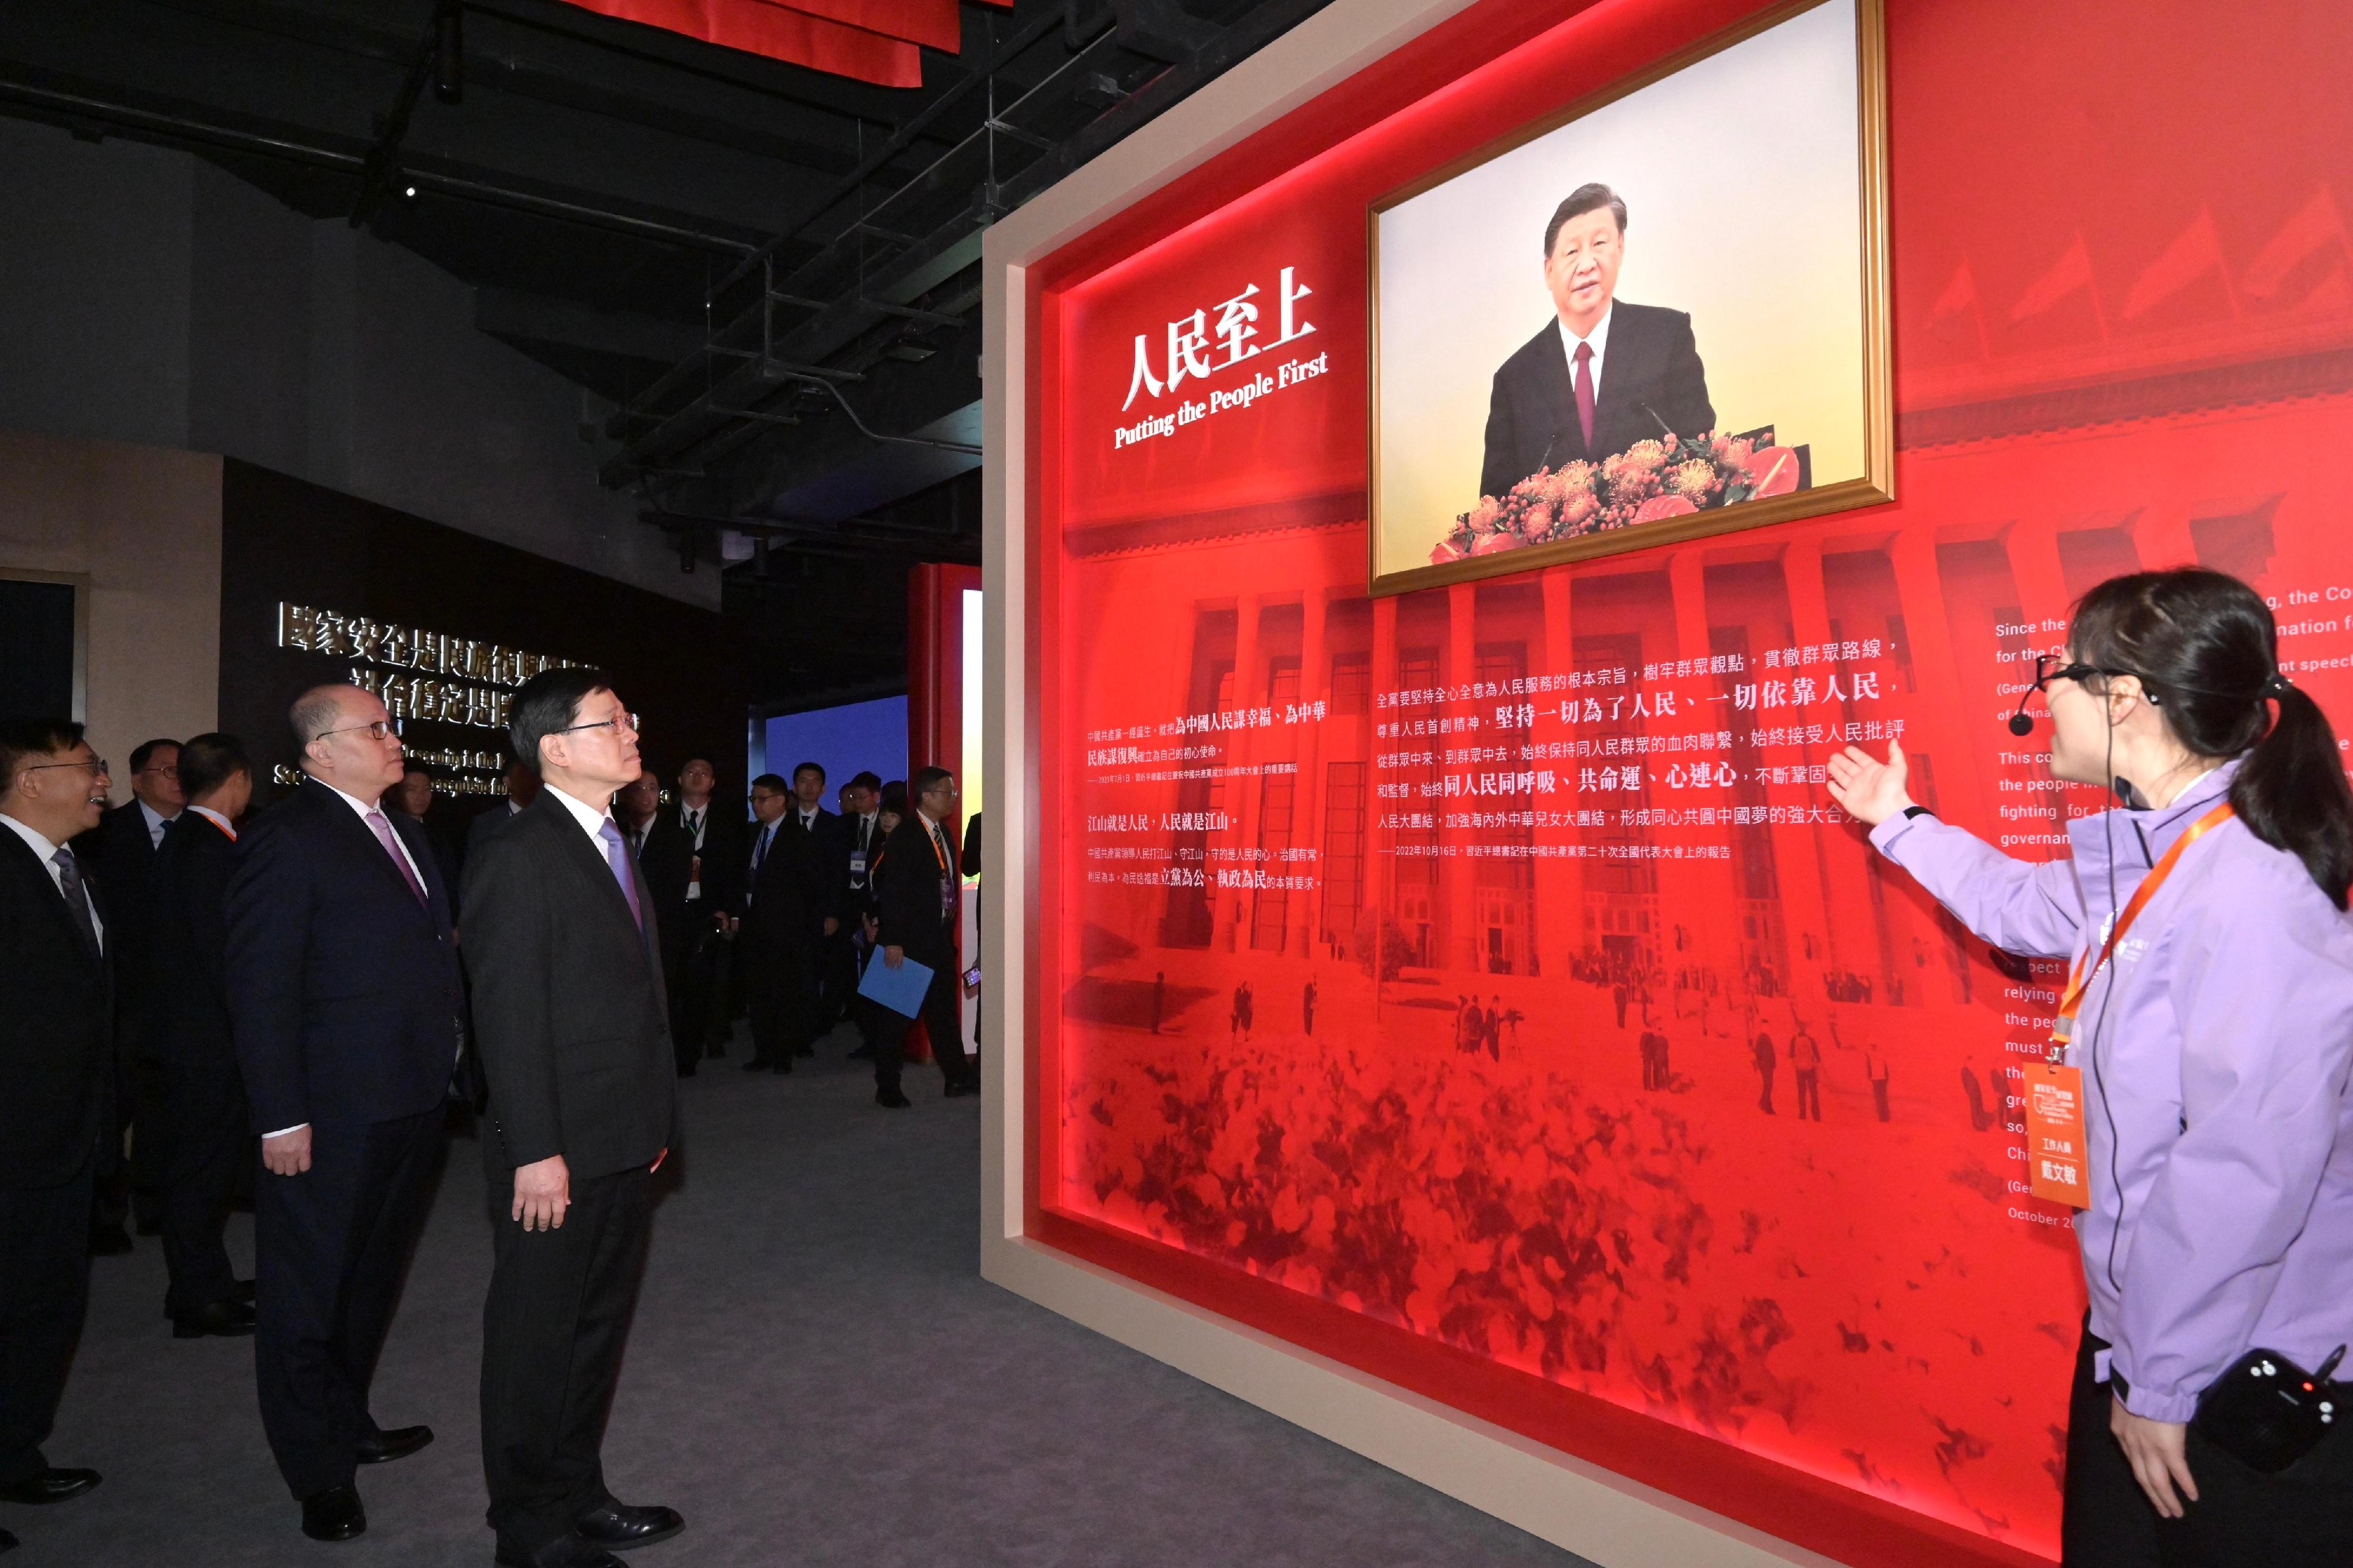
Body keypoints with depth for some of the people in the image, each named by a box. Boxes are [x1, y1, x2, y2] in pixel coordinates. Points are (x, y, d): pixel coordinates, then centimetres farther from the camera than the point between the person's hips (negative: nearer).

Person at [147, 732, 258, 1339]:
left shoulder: (182, 840, 11)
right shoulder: (210, 849, -20)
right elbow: (219, 952, -23)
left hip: (194, 1031, 10)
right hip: (212, 1038, -10)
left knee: (200, 1160, 18)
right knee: (202, 1165, 1)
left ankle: (205, 1281, 30)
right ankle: (198, 1300, 13)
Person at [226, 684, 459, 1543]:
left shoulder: (400, 832, 12)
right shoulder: (286, 838, -14)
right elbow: (259, 988, -17)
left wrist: (444, 1070, 13)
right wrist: (281, 1118, -18)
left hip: (411, 1106, 9)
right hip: (332, 1118, -8)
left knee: (372, 1278, 22)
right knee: (310, 1294, 7)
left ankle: (348, 1423, 40)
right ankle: (320, 1473, 21)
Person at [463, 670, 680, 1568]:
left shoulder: (616, 850, 13)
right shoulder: (518, 858, -15)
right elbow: (508, 1016, -18)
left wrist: (654, 1122, 13)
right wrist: (536, 1154, -20)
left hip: (625, 1149, 9)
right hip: (559, 1156, -8)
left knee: (600, 1327, 19)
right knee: (536, 1338, 8)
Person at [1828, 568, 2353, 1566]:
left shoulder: (2251, 896, -26)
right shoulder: (2148, 860, 4)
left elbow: (2249, 1168, -28)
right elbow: (2027, 906, 26)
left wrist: (2164, 1379, -19)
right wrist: (1900, 824, 37)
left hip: (2256, 1382, -9)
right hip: (2145, 1334, 9)